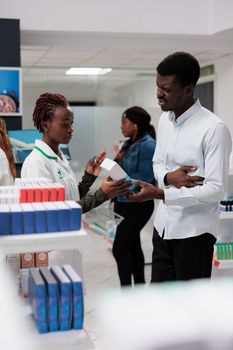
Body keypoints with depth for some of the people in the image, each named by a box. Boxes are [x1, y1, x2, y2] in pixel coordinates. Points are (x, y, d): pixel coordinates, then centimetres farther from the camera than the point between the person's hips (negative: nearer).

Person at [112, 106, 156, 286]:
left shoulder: (148, 145, -16)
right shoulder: (128, 144, 11)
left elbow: (146, 178, -22)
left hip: (137, 205, -9)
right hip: (124, 203, 9)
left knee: (120, 249, -8)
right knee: (132, 246, 16)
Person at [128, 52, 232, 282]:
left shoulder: (214, 129, -19)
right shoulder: (164, 120, 6)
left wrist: (159, 194, -27)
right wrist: (169, 177, -10)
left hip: (194, 231, -7)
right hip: (164, 225, 7)